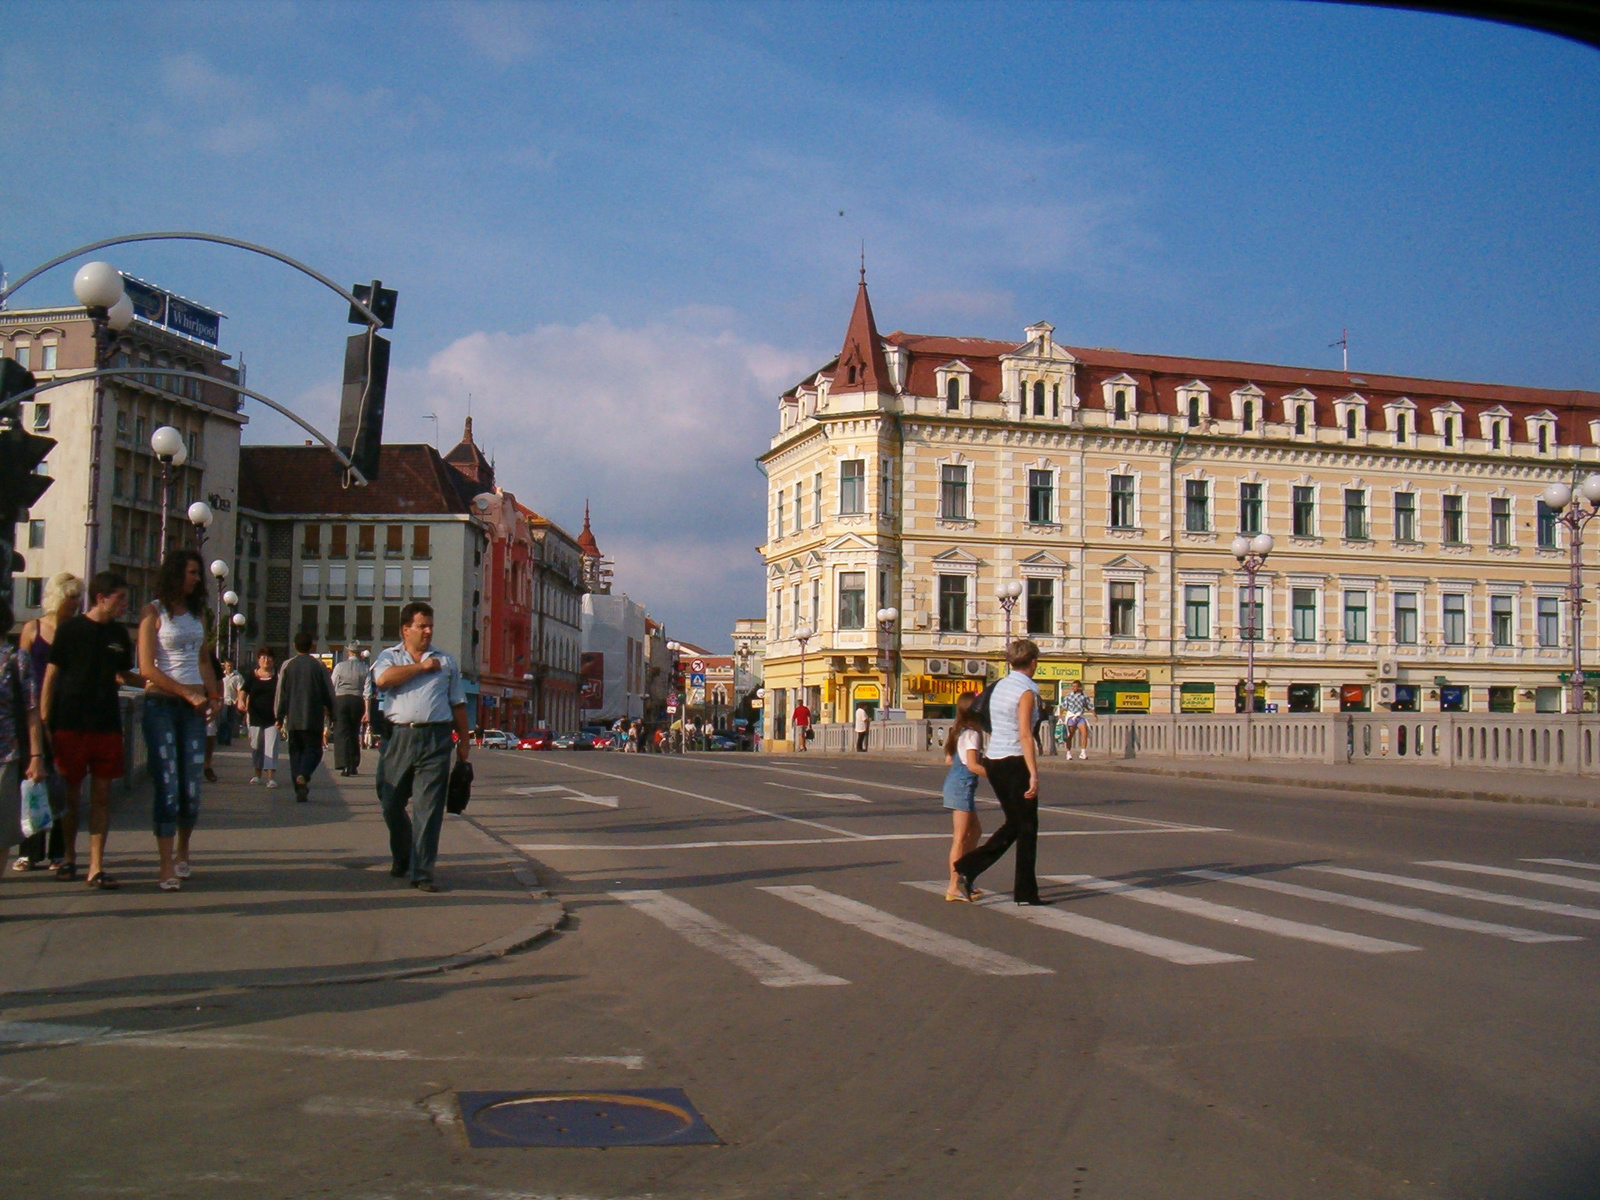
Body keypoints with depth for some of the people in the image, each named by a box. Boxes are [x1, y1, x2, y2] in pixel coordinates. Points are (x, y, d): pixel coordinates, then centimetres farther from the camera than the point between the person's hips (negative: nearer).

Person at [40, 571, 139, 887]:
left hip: (107, 726, 4)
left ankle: (96, 866, 3)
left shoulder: (119, 634, 10)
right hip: (69, 724, -4)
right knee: (70, 794, 5)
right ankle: (68, 857, 22)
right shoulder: (70, 629, -3)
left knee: (102, 795, 1)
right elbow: (51, 675, -2)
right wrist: (44, 723, -7)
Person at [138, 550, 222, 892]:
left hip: (194, 706, 5)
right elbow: (147, 668, -7)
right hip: (161, 704, -4)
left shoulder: (197, 613, 18)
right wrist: (188, 693, -10)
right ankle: (167, 867, -9)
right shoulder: (153, 612, 1)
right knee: (166, 784, -9)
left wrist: (213, 695, 5)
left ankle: (182, 854, 19)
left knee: (191, 786, 0)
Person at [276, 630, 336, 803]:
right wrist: (331, 712, 11)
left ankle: (300, 790, 5)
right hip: (314, 717, -2)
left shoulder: (287, 665, 1)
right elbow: (329, 692, 1)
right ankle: (303, 776, -25)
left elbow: (281, 693, 3)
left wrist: (279, 716, 10)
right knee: (313, 749, 4)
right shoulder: (318, 665, -2)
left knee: (295, 751, 11)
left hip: (293, 718, 2)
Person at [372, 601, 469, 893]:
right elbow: (383, 679, -12)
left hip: (435, 740, 0)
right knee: (391, 803, 7)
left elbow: (458, 703, 16)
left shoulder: (446, 661, 16)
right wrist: (421, 666, -5)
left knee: (428, 808, -6)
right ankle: (401, 858, 30)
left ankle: (422, 871, -4)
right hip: (398, 737, 0)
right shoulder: (389, 657, 11)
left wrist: (464, 740, 10)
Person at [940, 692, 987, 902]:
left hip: (954, 782, 10)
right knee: (961, 837, -7)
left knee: (975, 831, 17)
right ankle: (954, 888, -6)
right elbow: (972, 765, -21)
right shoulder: (972, 733, -15)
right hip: (963, 786, -10)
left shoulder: (957, 731, 12)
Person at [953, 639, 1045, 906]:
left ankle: (967, 867, 5)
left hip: (993, 761, 8)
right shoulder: (1026, 692, -12)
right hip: (1014, 763, -8)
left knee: (1013, 824, 17)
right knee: (1027, 827, 5)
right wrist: (1034, 774, -21)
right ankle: (1025, 891, 10)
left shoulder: (999, 686, 12)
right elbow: (1024, 735, -20)